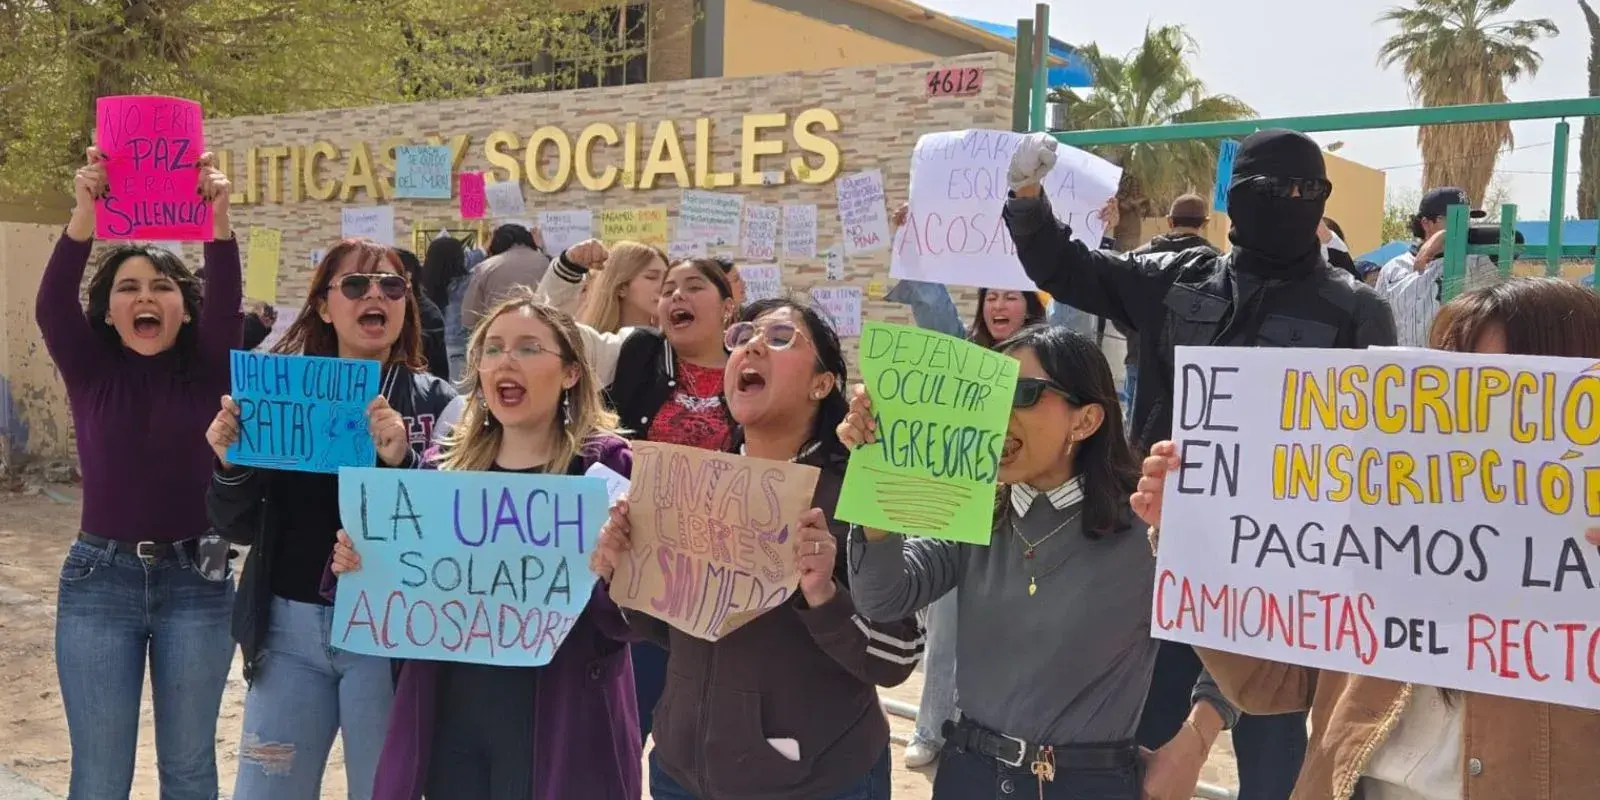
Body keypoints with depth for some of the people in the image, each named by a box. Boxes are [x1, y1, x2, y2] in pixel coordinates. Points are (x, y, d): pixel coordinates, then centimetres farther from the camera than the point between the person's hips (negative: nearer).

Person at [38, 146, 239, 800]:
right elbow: (50, 307, -19)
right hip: (100, 579, 0)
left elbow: (226, 303, -19)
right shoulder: (91, 371, 0)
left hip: (196, 579, 0)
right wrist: (85, 216, -36)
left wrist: (217, 218, -37)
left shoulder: (208, 371, 0)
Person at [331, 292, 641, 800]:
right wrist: (362, 566, -6)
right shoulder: (446, 463, 6)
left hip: (560, 728, -4)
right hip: (448, 719, 4)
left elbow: (630, 621, -10)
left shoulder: (605, 465, -7)